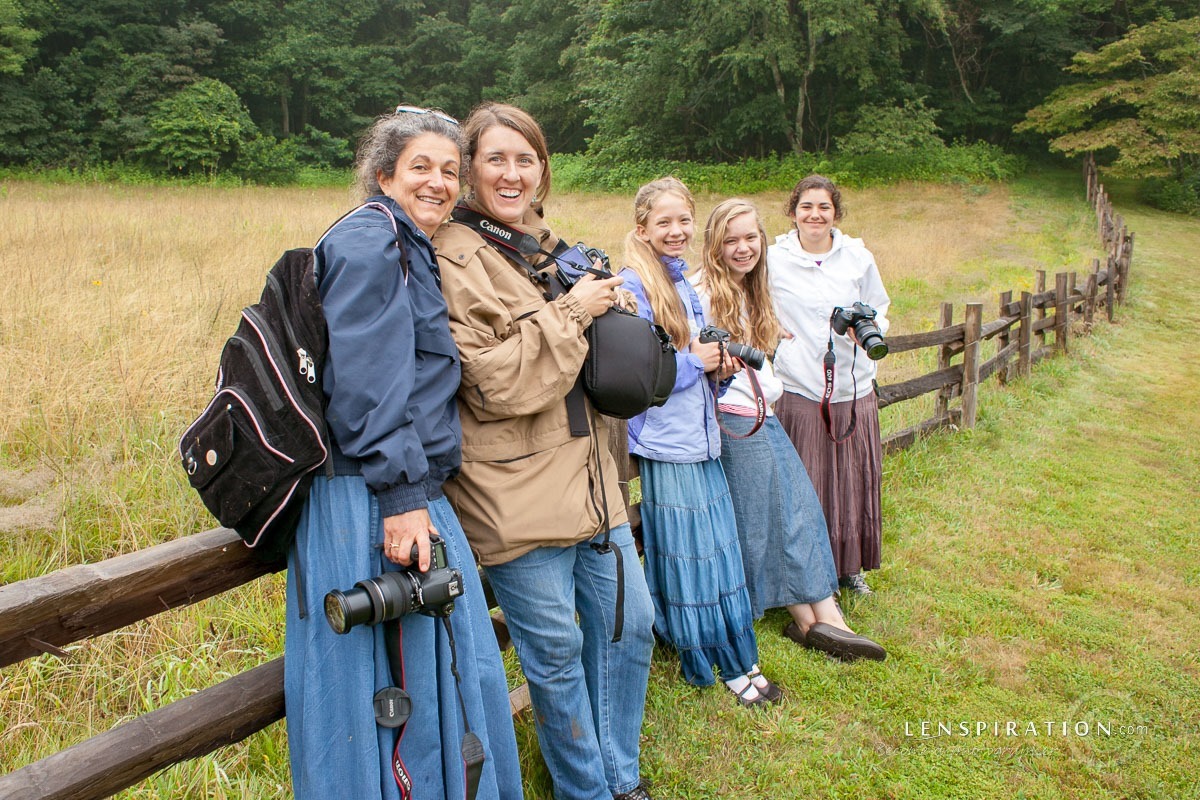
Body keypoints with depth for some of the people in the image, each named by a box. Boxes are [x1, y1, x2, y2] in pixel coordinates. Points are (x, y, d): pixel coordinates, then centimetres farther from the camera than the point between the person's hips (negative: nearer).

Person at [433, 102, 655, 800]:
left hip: (588, 475, 8)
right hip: (518, 491, -8)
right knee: (556, 651, 5)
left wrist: (606, 304, 6)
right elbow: (489, 382, -20)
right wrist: (569, 313, -15)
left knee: (629, 623, 15)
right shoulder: (456, 259, -10)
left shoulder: (551, 247, 14)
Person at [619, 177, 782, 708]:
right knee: (686, 559, 3)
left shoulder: (686, 285, 14)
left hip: (703, 441, 8)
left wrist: (720, 368, 2)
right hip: (667, 449, -8)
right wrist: (695, 362, -15)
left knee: (721, 554, 13)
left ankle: (739, 660, 28)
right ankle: (709, 665, 18)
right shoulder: (633, 288, -12)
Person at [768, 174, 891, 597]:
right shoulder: (773, 260, 0)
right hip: (799, 391, -2)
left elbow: (880, 309, 16)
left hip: (853, 390, 3)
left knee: (854, 482, 10)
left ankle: (851, 566, 29)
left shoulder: (859, 258, 6)